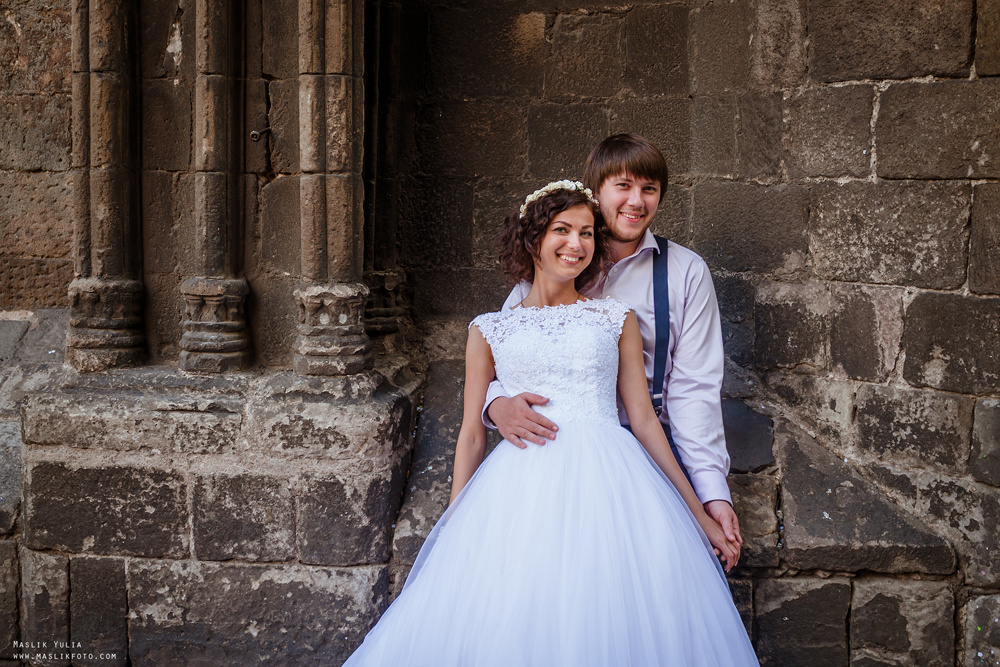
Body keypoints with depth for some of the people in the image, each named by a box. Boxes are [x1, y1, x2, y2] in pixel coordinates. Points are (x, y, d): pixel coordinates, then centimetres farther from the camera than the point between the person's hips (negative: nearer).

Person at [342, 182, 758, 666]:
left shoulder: (617, 319, 14)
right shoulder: (489, 331, 13)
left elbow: (644, 420, 12)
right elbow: (472, 435, 13)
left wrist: (699, 514, 9)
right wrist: (454, 527, 9)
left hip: (609, 481, 1)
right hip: (523, 487, 0)